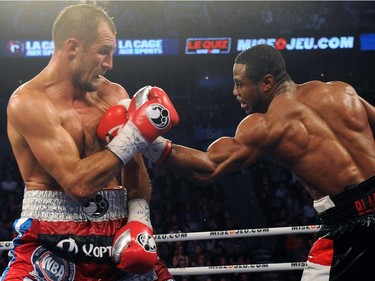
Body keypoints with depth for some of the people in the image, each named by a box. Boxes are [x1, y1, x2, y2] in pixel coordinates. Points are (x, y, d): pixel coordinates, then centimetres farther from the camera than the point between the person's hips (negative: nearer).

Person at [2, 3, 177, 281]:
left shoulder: (114, 95, 8)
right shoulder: (29, 102, -11)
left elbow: (135, 171, 14)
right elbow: (77, 183, -18)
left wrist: (139, 220, -3)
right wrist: (134, 134, -14)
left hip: (115, 236, 5)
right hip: (50, 242, -5)